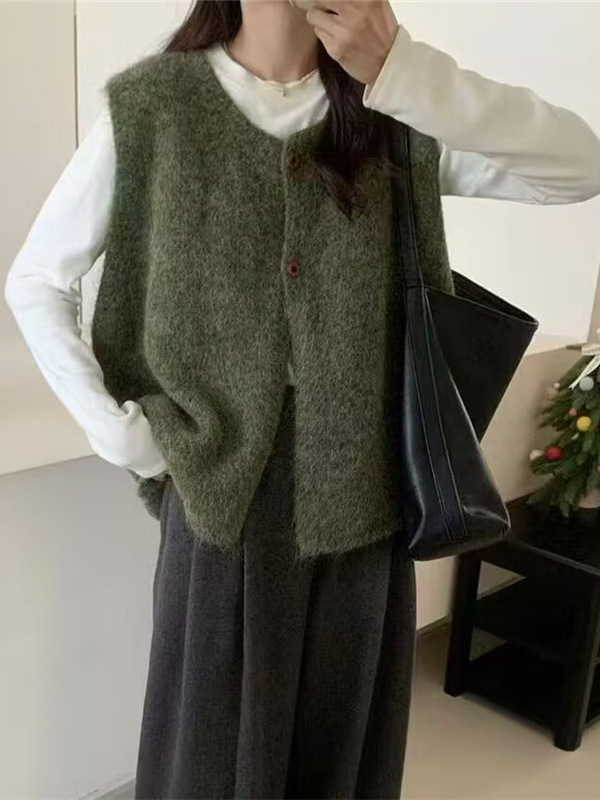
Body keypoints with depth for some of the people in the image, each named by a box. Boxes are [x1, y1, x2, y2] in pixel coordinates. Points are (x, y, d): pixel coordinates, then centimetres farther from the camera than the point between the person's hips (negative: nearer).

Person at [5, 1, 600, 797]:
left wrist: (403, 72, -21)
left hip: (360, 491, 2)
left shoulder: (400, 113, -1)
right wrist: (116, 430, -4)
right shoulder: (150, 107, -6)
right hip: (220, 490, -2)